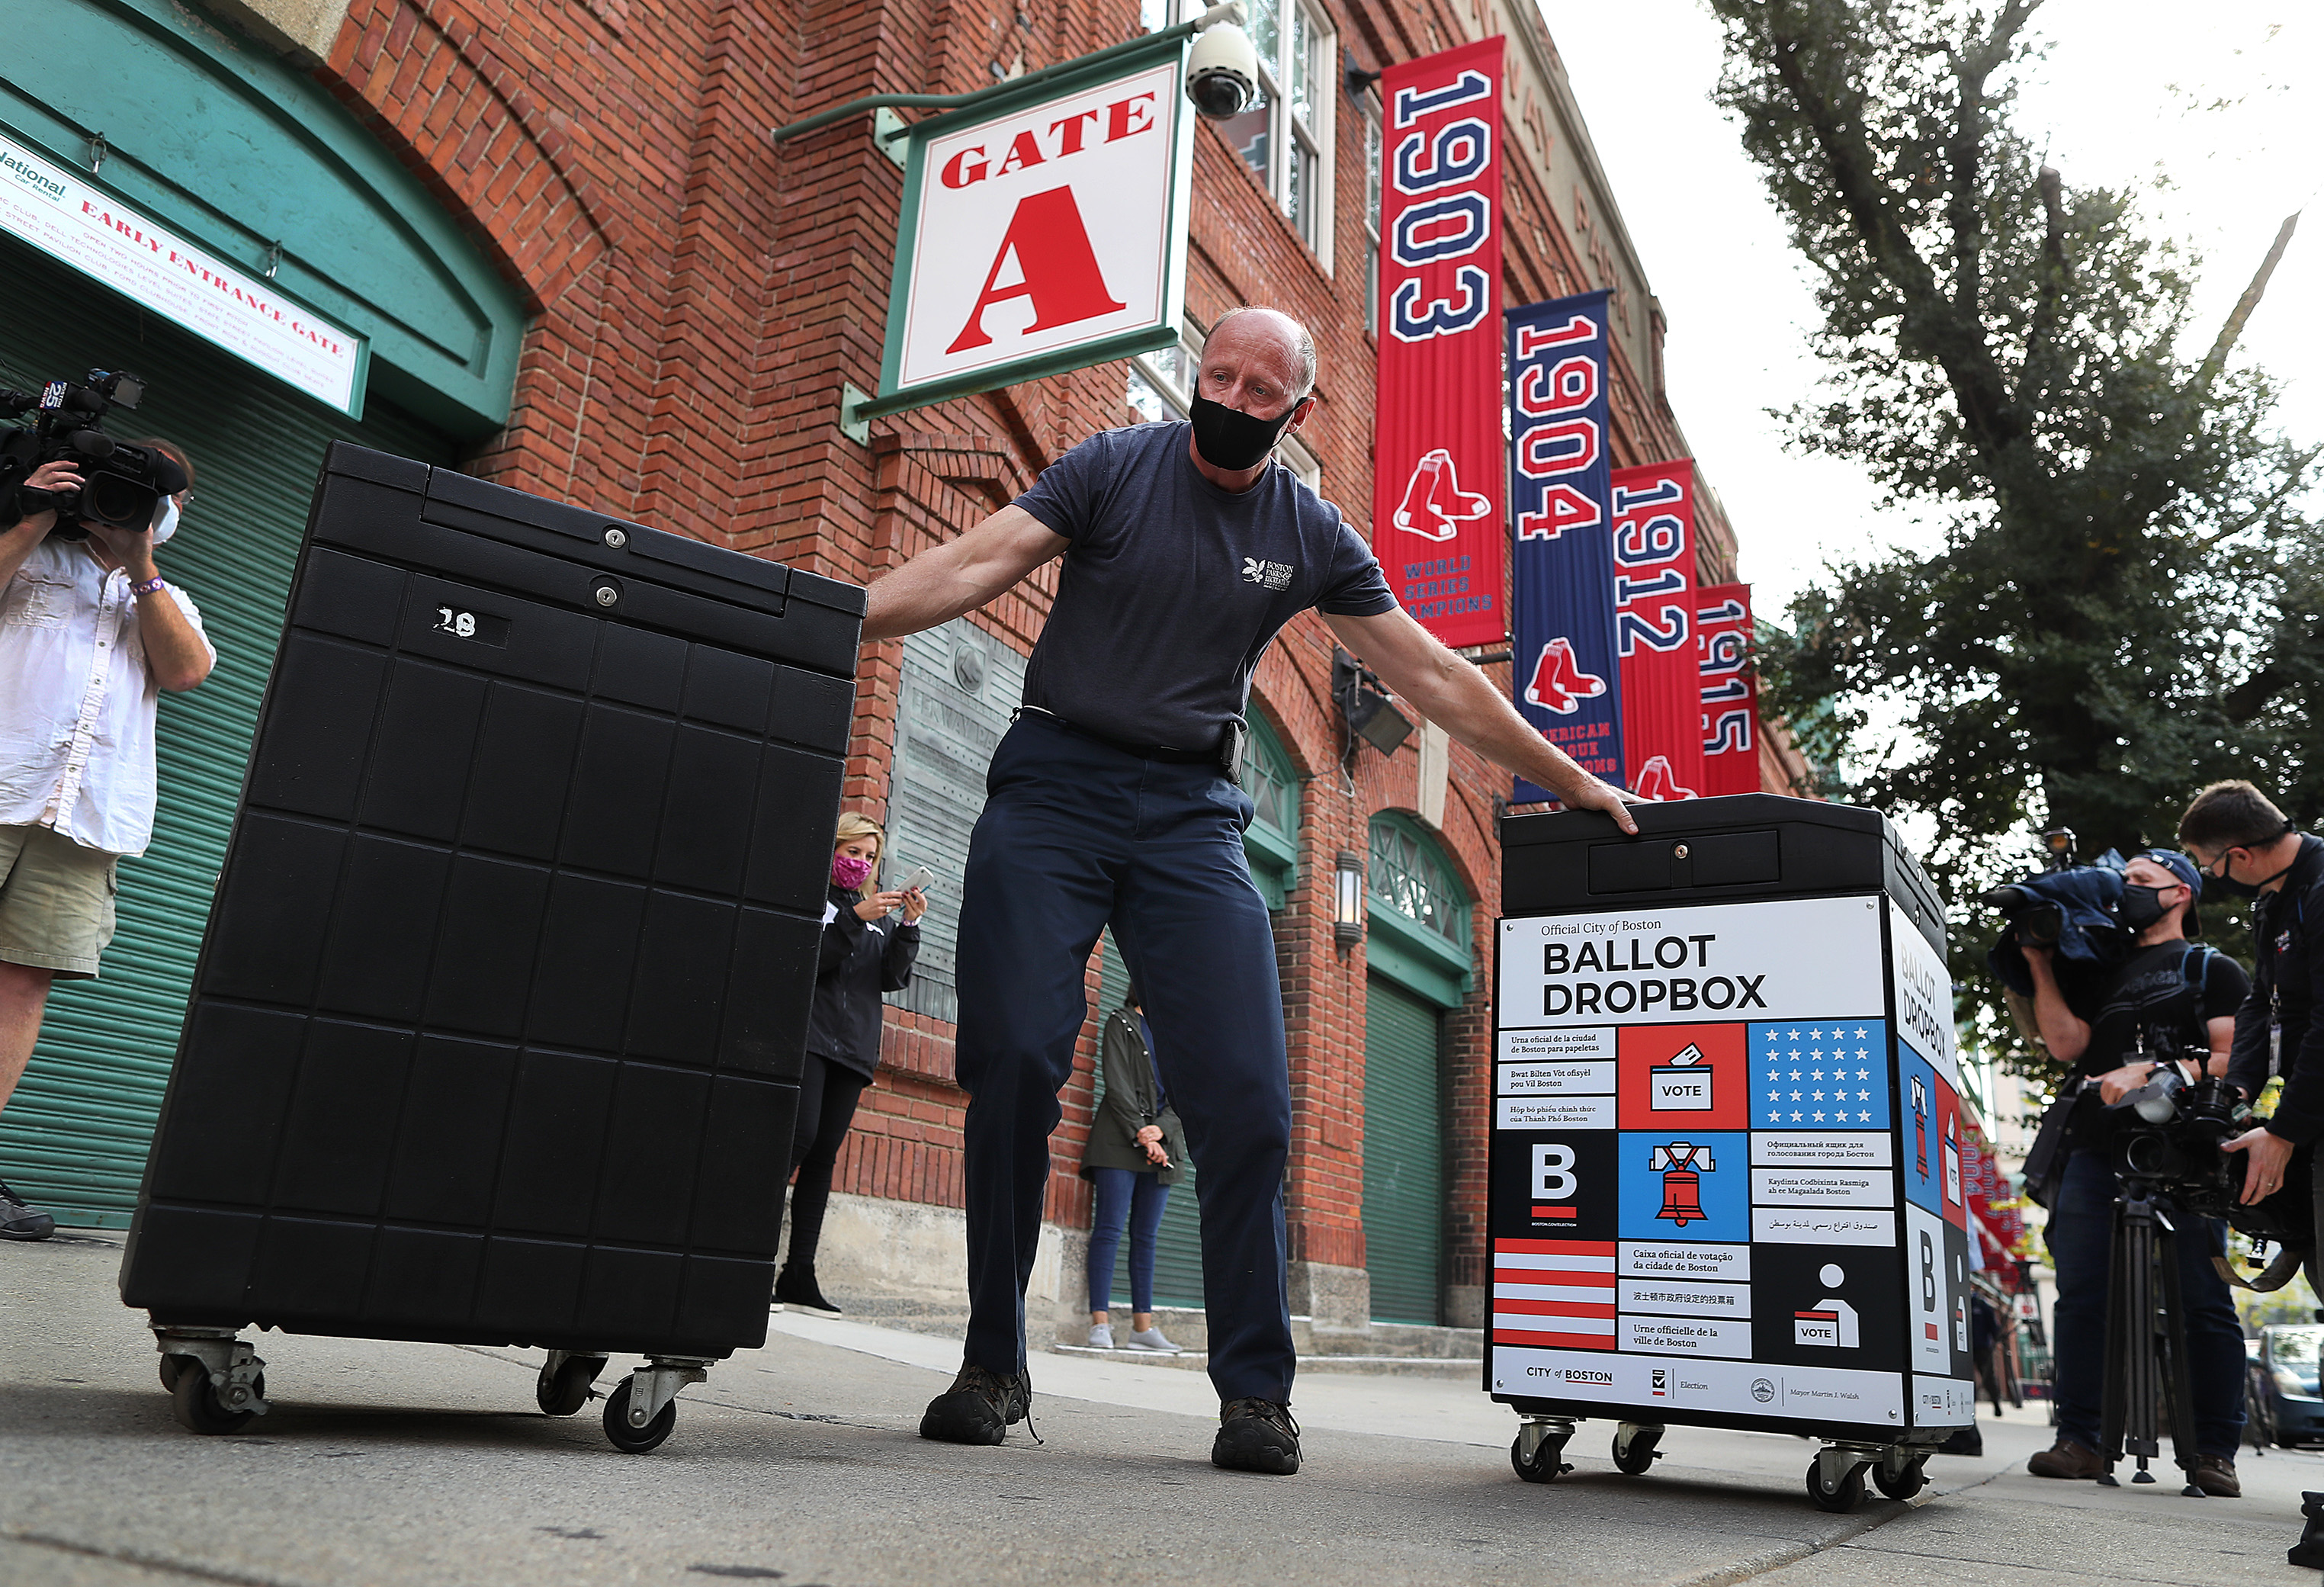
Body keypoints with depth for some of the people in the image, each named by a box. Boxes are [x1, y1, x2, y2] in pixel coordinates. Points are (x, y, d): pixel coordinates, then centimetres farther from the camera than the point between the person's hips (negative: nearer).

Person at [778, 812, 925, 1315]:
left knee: (823, 1156, 1)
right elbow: (804, 962, -8)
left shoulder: (878, 914, 21)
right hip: (809, 1036, -5)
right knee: (800, 1137, -20)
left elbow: (893, 978, 10)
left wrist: (909, 925, -4)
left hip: (854, 1048, 5)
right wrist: (855, 918, -15)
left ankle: (799, 1274, 0)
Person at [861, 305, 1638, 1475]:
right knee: (1015, 1059, -12)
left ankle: (1255, 1390, 4)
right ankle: (992, 1365, 4)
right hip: (1054, 785, -1)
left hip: (1191, 811, 2)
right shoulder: (1113, 468, 4)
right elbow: (979, 564, -7)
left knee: (1247, 1095, -9)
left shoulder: (1313, 537, 10)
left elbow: (1436, 681, 13)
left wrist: (1574, 783, 14)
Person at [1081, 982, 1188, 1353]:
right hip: (1119, 1141, -4)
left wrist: (1160, 1130, -9)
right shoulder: (1120, 1023, 6)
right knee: (1109, 1228, -9)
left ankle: (1143, 1325, 5)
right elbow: (1118, 1086, -4)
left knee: (1147, 1235, 4)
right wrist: (1141, 1135, -12)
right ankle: (1100, 1322, -9)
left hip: (1162, 1144, 4)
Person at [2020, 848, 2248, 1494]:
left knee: (2205, 1301, -4)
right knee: (2079, 1295, -1)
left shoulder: (2214, 969, 12)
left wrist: (2150, 1073, -13)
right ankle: (2079, 1440, 3)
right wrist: (2040, 966, 6)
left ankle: (2215, 1452, 3)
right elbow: (2066, 1043, 8)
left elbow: (2233, 1060, -1)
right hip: (2096, 1149, 4)